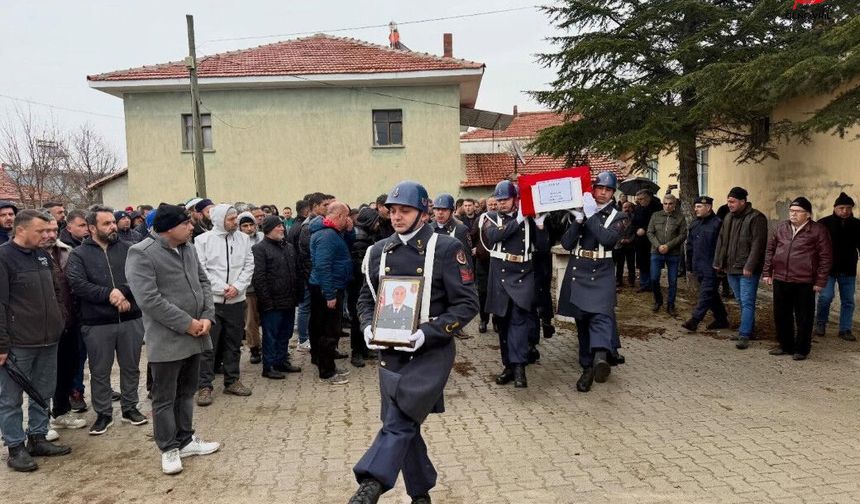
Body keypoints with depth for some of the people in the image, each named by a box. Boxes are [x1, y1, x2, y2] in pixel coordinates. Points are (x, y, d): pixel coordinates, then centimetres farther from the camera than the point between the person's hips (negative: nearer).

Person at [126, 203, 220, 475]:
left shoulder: (189, 249, 9)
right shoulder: (142, 254, -16)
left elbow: (203, 282, 13)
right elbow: (149, 299, -22)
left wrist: (207, 317, -4)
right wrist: (187, 324, -19)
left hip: (195, 336, 7)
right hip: (166, 340, -7)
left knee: (186, 392, 19)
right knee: (164, 398, 6)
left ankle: (185, 440, 33)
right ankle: (169, 449, 20)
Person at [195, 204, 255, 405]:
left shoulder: (243, 239, 5)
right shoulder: (203, 240, -5)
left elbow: (249, 266, 4)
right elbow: (201, 269, -9)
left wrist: (237, 286, -10)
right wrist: (222, 288, -14)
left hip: (237, 299, 4)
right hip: (211, 300, -4)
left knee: (234, 343, 14)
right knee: (208, 345, 0)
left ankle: (232, 381, 26)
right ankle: (204, 386, 8)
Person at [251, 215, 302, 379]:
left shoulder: (289, 247, 14)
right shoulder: (259, 249, -10)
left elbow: (296, 272, 19)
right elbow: (258, 278, -15)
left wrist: (297, 294, 12)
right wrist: (266, 301, -18)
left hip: (289, 301, 7)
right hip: (272, 303, -7)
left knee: (285, 334, 16)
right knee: (271, 335, 2)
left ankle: (282, 361, 29)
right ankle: (269, 367, 12)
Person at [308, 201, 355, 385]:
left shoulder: (334, 232, 12)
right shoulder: (326, 235, -21)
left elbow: (349, 244, 24)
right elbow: (322, 266, -26)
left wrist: (349, 230, 5)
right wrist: (330, 295, -26)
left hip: (330, 289, 11)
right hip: (328, 289, -11)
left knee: (329, 329, 17)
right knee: (330, 331, -3)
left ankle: (328, 366, 28)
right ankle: (326, 373, 5)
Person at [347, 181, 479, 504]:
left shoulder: (446, 249, -8)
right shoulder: (379, 252, 7)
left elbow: (467, 303, -9)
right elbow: (366, 298, 18)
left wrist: (428, 332, -21)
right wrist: (368, 327, -4)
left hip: (431, 351, -5)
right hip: (390, 352, 5)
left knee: (400, 419, -21)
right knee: (402, 424, 11)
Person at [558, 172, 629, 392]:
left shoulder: (619, 217, 4)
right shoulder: (578, 212, 10)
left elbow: (608, 239, -15)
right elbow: (566, 243, 1)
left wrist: (591, 215, -16)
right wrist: (578, 220, -12)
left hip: (601, 272, -3)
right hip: (577, 271, 3)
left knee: (601, 312, -24)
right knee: (582, 319, 6)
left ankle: (601, 356, -45)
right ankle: (588, 367, 15)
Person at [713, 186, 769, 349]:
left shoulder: (756, 218, -12)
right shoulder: (728, 218, 12)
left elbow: (757, 244, -18)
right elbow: (721, 241, 16)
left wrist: (749, 266, -22)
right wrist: (718, 262, 11)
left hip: (747, 270, -8)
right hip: (731, 268, 8)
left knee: (747, 302, -7)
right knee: (741, 302, 16)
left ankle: (744, 335, -7)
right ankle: (749, 330, 28)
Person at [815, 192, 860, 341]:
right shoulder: (824, 223, -6)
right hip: (827, 268, -3)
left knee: (848, 300, 6)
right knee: (826, 297, -7)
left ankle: (845, 329, 16)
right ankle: (820, 324, 14)